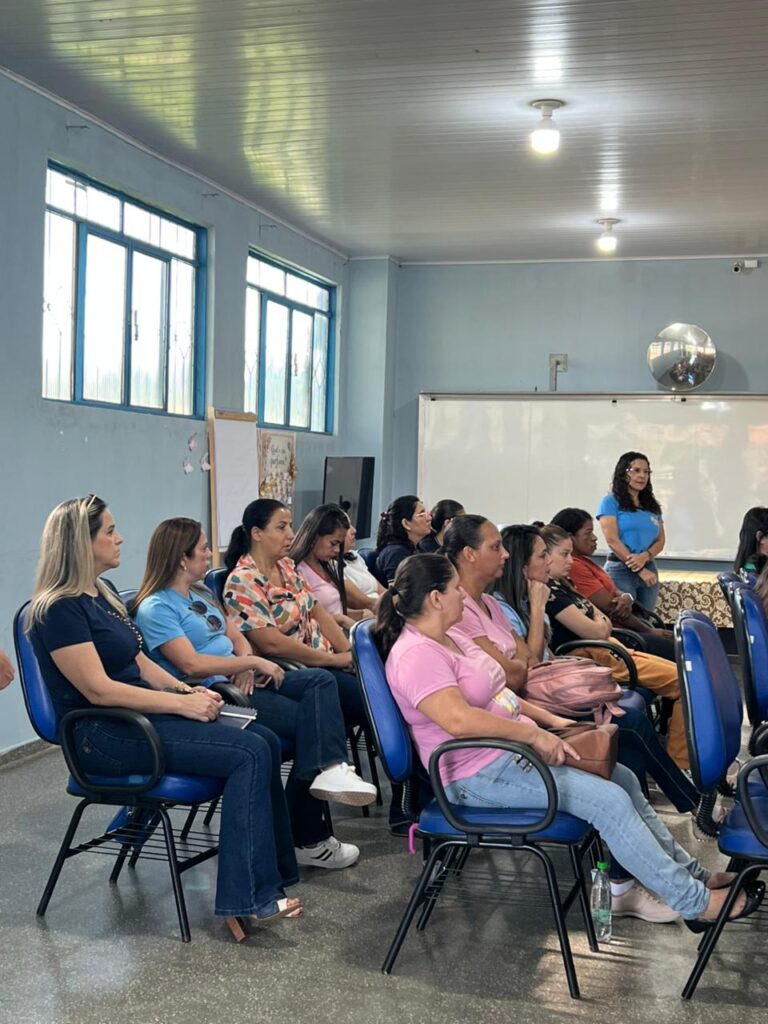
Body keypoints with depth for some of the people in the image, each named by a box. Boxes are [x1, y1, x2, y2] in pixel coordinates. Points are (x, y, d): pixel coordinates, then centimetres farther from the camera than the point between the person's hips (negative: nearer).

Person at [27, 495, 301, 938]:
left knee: (265, 740, -8)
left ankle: (272, 870, -3)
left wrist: (188, 690, 0)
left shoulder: (103, 592, 14)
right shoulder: (59, 609, -15)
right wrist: (182, 704, -19)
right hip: (104, 736, -9)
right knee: (250, 754, -21)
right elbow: (99, 690, -20)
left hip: (141, 716, 9)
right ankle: (249, 900, -18)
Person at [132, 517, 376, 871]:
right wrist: (253, 662, -14)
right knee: (307, 721, -19)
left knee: (321, 680, -14)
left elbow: (238, 638, 17)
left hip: (240, 680, 9)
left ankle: (331, 769, -32)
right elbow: (191, 664, -20)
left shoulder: (202, 593, 20)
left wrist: (247, 665, -6)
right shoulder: (155, 608, -9)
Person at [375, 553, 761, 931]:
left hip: (510, 749, 11)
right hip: (479, 775, -11)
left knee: (623, 779, 8)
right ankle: (696, 903, -4)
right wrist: (533, 734, -26)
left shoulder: (446, 637, 11)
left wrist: (548, 719, 9)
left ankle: (690, 872, 19)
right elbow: (460, 719, -34)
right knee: (609, 800, -16)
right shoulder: (416, 655, -22)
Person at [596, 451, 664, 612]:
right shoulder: (611, 502, -2)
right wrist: (639, 569, -13)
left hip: (649, 570, 6)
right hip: (621, 570, -6)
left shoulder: (653, 506, 15)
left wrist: (645, 557, -13)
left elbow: (660, 542, 9)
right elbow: (612, 540, -10)